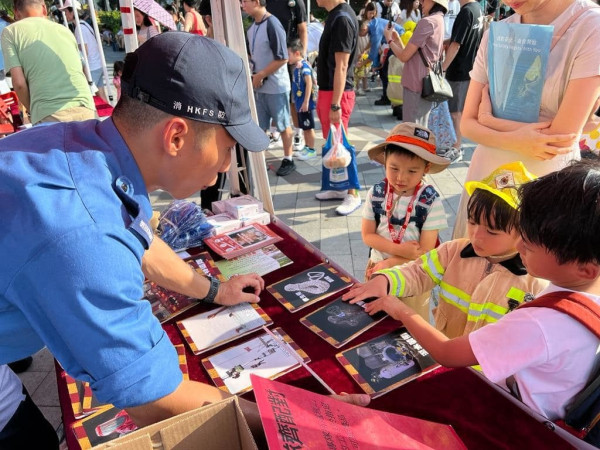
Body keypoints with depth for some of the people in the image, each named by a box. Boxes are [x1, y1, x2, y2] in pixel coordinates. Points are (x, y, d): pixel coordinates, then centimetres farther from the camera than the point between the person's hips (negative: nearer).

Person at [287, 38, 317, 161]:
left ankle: (312, 150, 12)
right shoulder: (296, 67, 10)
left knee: (309, 127, 2)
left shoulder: (304, 65, -16)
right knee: (304, 127, 17)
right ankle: (307, 147, 29)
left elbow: (309, 83, -23)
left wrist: (306, 102, -26)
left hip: (306, 103, -9)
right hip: (300, 103, 9)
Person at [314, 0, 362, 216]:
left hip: (337, 93, -9)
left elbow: (341, 66, -21)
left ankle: (353, 194, 9)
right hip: (328, 90, 9)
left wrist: (335, 104, -22)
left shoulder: (342, 19, -18)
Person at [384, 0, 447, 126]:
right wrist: (397, 40, 16)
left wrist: (389, 39, 5)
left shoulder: (427, 22, -11)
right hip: (425, 85, 10)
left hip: (416, 85, -10)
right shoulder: (439, 22, 19)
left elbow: (404, 56, -11)